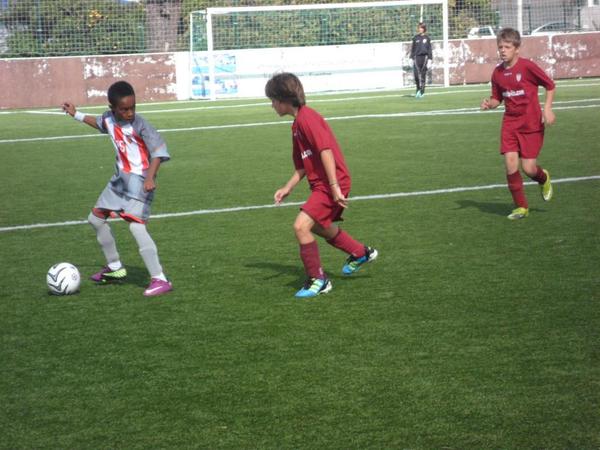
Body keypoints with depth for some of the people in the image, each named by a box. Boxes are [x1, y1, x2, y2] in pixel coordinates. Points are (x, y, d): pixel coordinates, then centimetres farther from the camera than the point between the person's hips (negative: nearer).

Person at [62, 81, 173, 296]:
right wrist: (76, 114, 32)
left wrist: (150, 177, -39)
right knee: (96, 218, 19)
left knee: (136, 225, -24)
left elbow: (159, 151, -26)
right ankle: (114, 267, 35)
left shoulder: (140, 125, -20)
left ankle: (160, 280, -26)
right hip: (120, 178, 9)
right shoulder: (109, 118, 1)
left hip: (139, 180, -9)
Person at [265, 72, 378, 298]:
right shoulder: (297, 124, 16)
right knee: (320, 227, 27)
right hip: (321, 184, 11)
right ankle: (361, 253, 46)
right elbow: (302, 165, 21)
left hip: (331, 184, -11)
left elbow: (326, 150, -24)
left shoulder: (306, 118, -16)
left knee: (301, 226, -17)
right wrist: (287, 188, 10)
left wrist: (335, 186, -27)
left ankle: (318, 280, -5)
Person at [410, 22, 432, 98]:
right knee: (416, 73, -13)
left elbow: (429, 49, 7)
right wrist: (412, 58, 5)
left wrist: (430, 59, 0)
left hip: (425, 57, 0)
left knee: (423, 75, 0)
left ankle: (422, 91, 8)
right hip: (417, 57, 0)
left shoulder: (427, 38, 6)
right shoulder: (415, 38, 9)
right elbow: (412, 49, 12)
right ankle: (418, 89, 6)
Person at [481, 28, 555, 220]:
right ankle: (521, 207, 6)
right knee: (510, 163, -10)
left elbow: (550, 85, -2)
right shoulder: (497, 73, 2)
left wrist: (547, 108, -11)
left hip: (532, 123, -4)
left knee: (528, 168, -7)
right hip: (510, 122, 4)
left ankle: (544, 179, 32)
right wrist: (489, 103, -8)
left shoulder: (527, 66, -13)